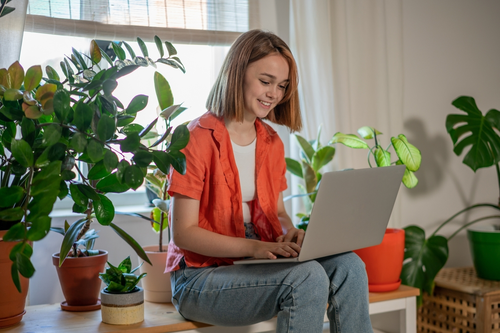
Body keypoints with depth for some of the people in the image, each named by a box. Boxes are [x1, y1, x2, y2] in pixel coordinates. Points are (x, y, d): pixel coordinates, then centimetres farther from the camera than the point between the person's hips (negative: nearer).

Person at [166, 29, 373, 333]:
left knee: (347, 265, -19)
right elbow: (183, 233, -14)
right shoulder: (197, 139, -11)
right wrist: (254, 247, -25)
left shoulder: (272, 143, 11)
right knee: (308, 276, -30)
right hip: (202, 275, -6)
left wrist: (290, 233, -7)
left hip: (257, 264, 6)